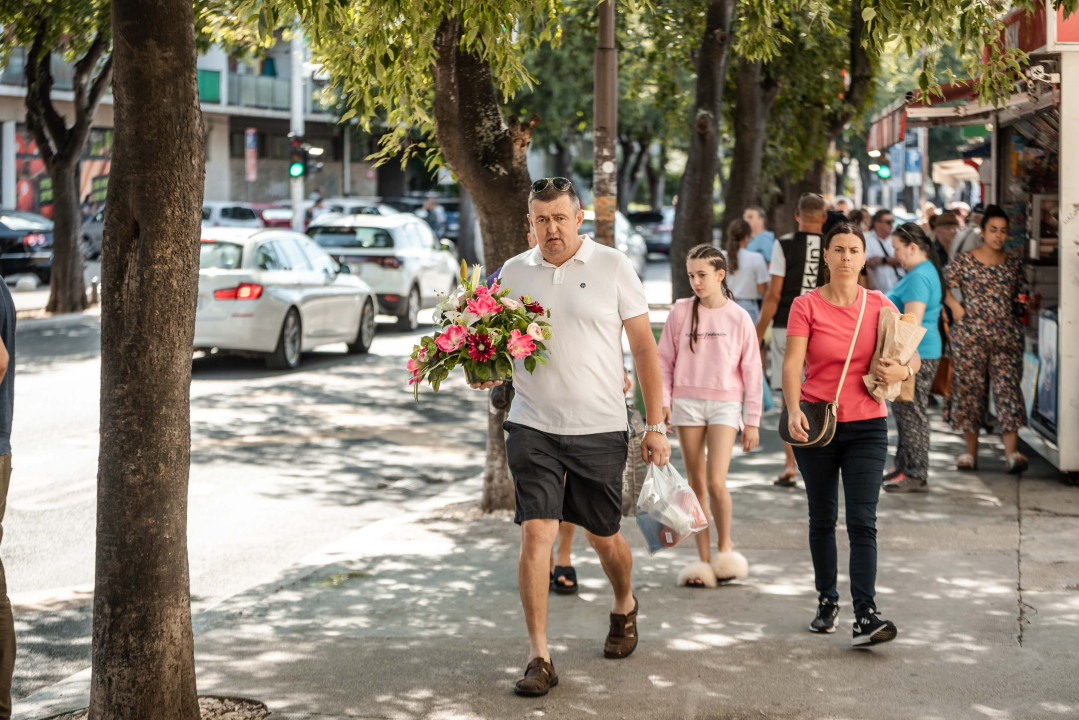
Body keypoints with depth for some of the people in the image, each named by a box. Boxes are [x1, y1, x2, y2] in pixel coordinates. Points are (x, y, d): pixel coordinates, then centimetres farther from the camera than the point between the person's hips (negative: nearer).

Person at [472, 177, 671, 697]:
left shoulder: (612, 267, -2)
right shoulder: (513, 273, 6)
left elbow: (644, 347, 0)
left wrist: (656, 425, -3)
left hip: (600, 426, -1)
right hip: (533, 426, 1)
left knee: (602, 535, 12)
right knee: (536, 533, -10)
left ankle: (624, 606, 44)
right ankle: (539, 658, -4)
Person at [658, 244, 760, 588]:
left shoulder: (739, 317, -1)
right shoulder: (680, 312, 3)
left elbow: (751, 372, 3)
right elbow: (664, 360, 9)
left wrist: (752, 421, 2)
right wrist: (662, 402, -1)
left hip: (724, 405, -2)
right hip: (687, 403, 2)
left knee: (716, 482, -13)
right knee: (696, 484, 5)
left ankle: (725, 549, 9)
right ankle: (704, 560, 11)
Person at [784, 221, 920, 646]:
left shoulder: (880, 305, 3)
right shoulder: (806, 306, -4)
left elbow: (912, 356, 8)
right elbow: (792, 362, -14)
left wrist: (902, 371, -16)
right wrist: (793, 410, -30)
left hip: (866, 426, 0)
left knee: (862, 523, -9)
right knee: (822, 519, 10)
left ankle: (866, 617, -16)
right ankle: (827, 601, 26)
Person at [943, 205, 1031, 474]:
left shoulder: (1014, 264, 11)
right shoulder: (964, 260, 3)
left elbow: (1022, 298, 18)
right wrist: (955, 306, -7)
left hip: (1007, 336, 1)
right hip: (971, 335, -1)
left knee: (1008, 388, -10)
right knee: (970, 388, 3)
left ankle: (1011, 452, -18)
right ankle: (971, 452, 14)